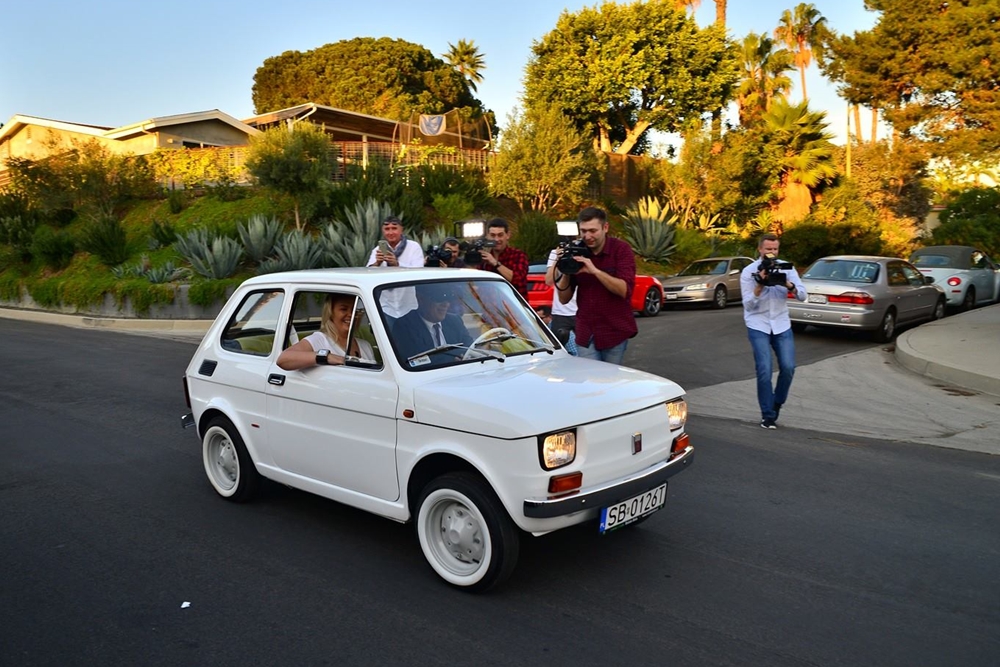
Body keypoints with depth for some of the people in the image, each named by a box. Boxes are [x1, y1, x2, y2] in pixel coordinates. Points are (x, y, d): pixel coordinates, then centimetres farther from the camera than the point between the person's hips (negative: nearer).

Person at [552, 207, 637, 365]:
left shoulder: (620, 249, -6)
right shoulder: (576, 251, 1)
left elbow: (625, 290, -17)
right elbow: (564, 298, 3)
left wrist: (594, 270, -26)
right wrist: (565, 272, -14)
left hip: (615, 332, -2)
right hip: (586, 334, 2)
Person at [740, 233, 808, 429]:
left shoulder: (786, 268, 2)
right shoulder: (749, 272, -4)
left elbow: (803, 295, -6)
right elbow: (748, 304, -10)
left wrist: (788, 284, -24)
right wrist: (760, 285, -24)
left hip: (781, 324, 3)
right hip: (758, 326, -2)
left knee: (788, 367, -8)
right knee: (764, 371, -10)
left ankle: (777, 403, 18)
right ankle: (768, 416, 1)